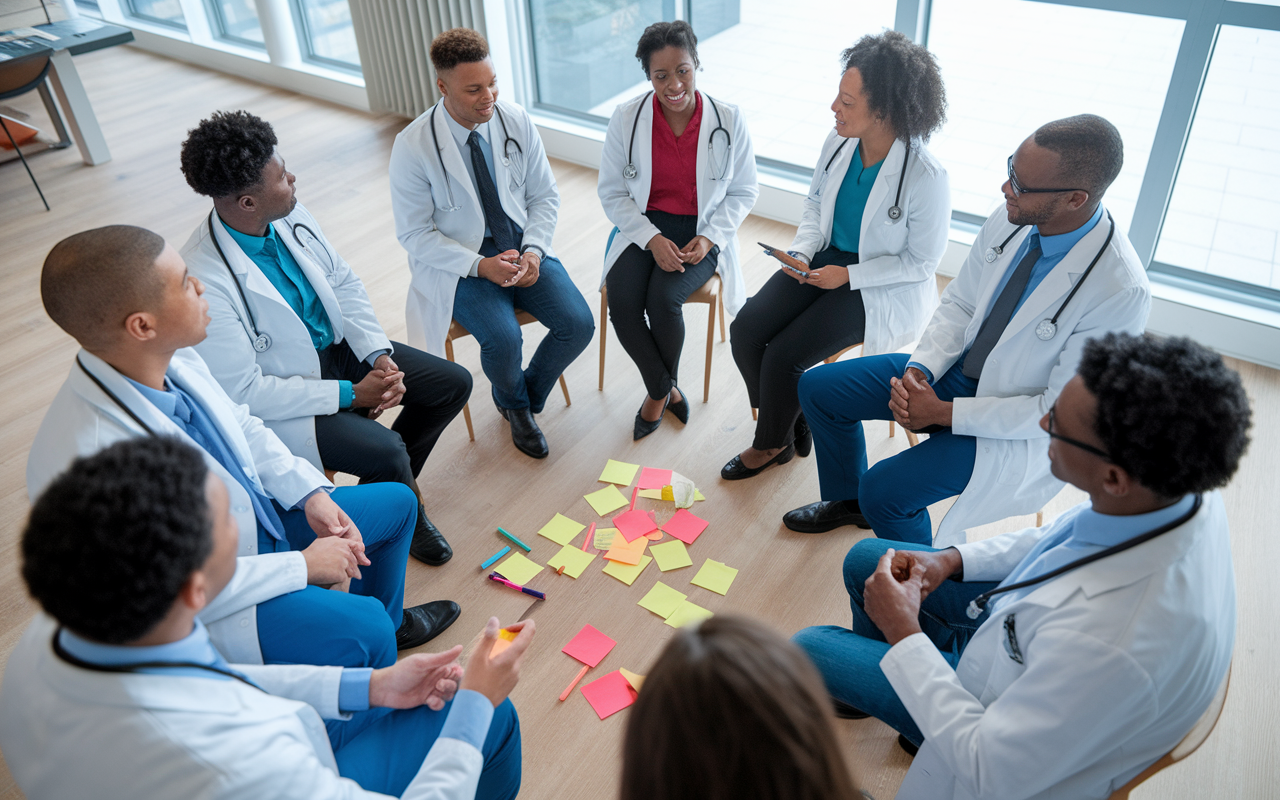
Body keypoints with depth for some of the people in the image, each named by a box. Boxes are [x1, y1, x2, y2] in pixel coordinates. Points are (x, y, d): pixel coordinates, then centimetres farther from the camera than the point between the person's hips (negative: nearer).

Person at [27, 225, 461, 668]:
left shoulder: (174, 357, -14)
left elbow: (240, 426, 5)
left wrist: (311, 493, -7)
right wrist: (301, 565, -22)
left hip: (257, 515, 8)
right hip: (195, 606, -8)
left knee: (398, 502, 14)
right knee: (361, 629, -23)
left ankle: (389, 619, 40)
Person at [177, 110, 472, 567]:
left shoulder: (291, 216, -9)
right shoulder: (202, 281, -30)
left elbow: (343, 282, 5)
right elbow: (242, 392, -25)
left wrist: (380, 354, -10)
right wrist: (349, 394, -23)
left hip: (337, 346, 8)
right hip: (275, 399, -7)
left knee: (453, 384, 1)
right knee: (385, 451, -26)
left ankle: (387, 487, 22)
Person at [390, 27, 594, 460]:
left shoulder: (518, 122, -5)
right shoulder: (413, 147, -15)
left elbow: (544, 196, 4)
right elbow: (414, 233, -11)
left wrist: (532, 252, -14)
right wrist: (481, 265, -22)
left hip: (523, 248, 4)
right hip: (461, 265, -3)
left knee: (578, 322, -16)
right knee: (502, 338, -28)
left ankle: (527, 393, 14)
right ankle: (513, 403, 10)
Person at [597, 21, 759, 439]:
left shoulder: (728, 120, -8)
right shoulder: (626, 118, -6)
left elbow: (743, 192, 2)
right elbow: (612, 192, -1)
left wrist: (709, 237, -14)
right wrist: (651, 239, -15)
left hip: (702, 231, -1)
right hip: (644, 228, 2)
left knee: (663, 298, -27)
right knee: (622, 300, -25)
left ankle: (658, 392, 4)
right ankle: (665, 388, 1)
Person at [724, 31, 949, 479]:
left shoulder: (926, 177, -24)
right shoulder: (838, 143, -7)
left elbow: (922, 262, -14)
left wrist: (847, 275, -20)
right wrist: (803, 251, -7)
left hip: (881, 287, -6)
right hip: (826, 258, 6)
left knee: (783, 356, -18)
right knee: (746, 330, -12)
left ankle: (771, 444, 13)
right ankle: (791, 425, 11)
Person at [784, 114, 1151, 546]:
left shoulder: (1122, 293, -29)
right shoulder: (1010, 220, -12)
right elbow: (958, 304, 2)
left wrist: (944, 413, -23)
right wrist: (918, 370, -16)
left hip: (1019, 424, -6)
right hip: (957, 366, 7)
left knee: (884, 489, -22)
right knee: (818, 387, 4)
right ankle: (848, 499, 30)